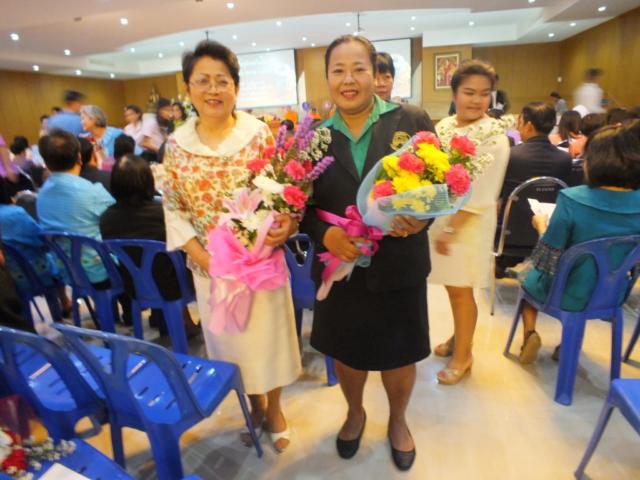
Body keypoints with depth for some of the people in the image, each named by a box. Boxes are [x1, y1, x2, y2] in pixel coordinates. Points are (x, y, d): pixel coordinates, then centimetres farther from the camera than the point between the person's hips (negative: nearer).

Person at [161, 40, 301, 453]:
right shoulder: (177, 145, -2)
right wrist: (202, 257, -11)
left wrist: (288, 223, -25)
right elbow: (174, 209, -1)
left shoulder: (259, 133, -7)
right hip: (211, 265, 2)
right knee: (231, 337, 17)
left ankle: (274, 408, 40)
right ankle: (255, 406, 44)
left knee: (268, 331, 13)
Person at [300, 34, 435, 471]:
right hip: (339, 267, 2)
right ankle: (355, 413, 51)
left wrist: (421, 217, -23)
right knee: (346, 351, 20)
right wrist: (324, 234, -18)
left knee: (398, 353, 17)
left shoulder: (412, 121, -4)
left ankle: (398, 420, 49)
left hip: (399, 266, -1)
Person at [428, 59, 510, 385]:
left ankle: (463, 354, 25)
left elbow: (481, 193, -17)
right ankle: (458, 338, 38)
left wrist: (451, 229, -18)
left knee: (461, 290, 5)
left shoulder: (494, 136, -12)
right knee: (452, 286, 16)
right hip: (438, 217, 5)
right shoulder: (443, 127, 5)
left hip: (468, 223, -5)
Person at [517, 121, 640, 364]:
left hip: (569, 295, -4)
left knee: (529, 277, 30)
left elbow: (548, 260, -21)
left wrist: (542, 226, -3)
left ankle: (530, 333, 16)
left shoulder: (572, 199, -28)